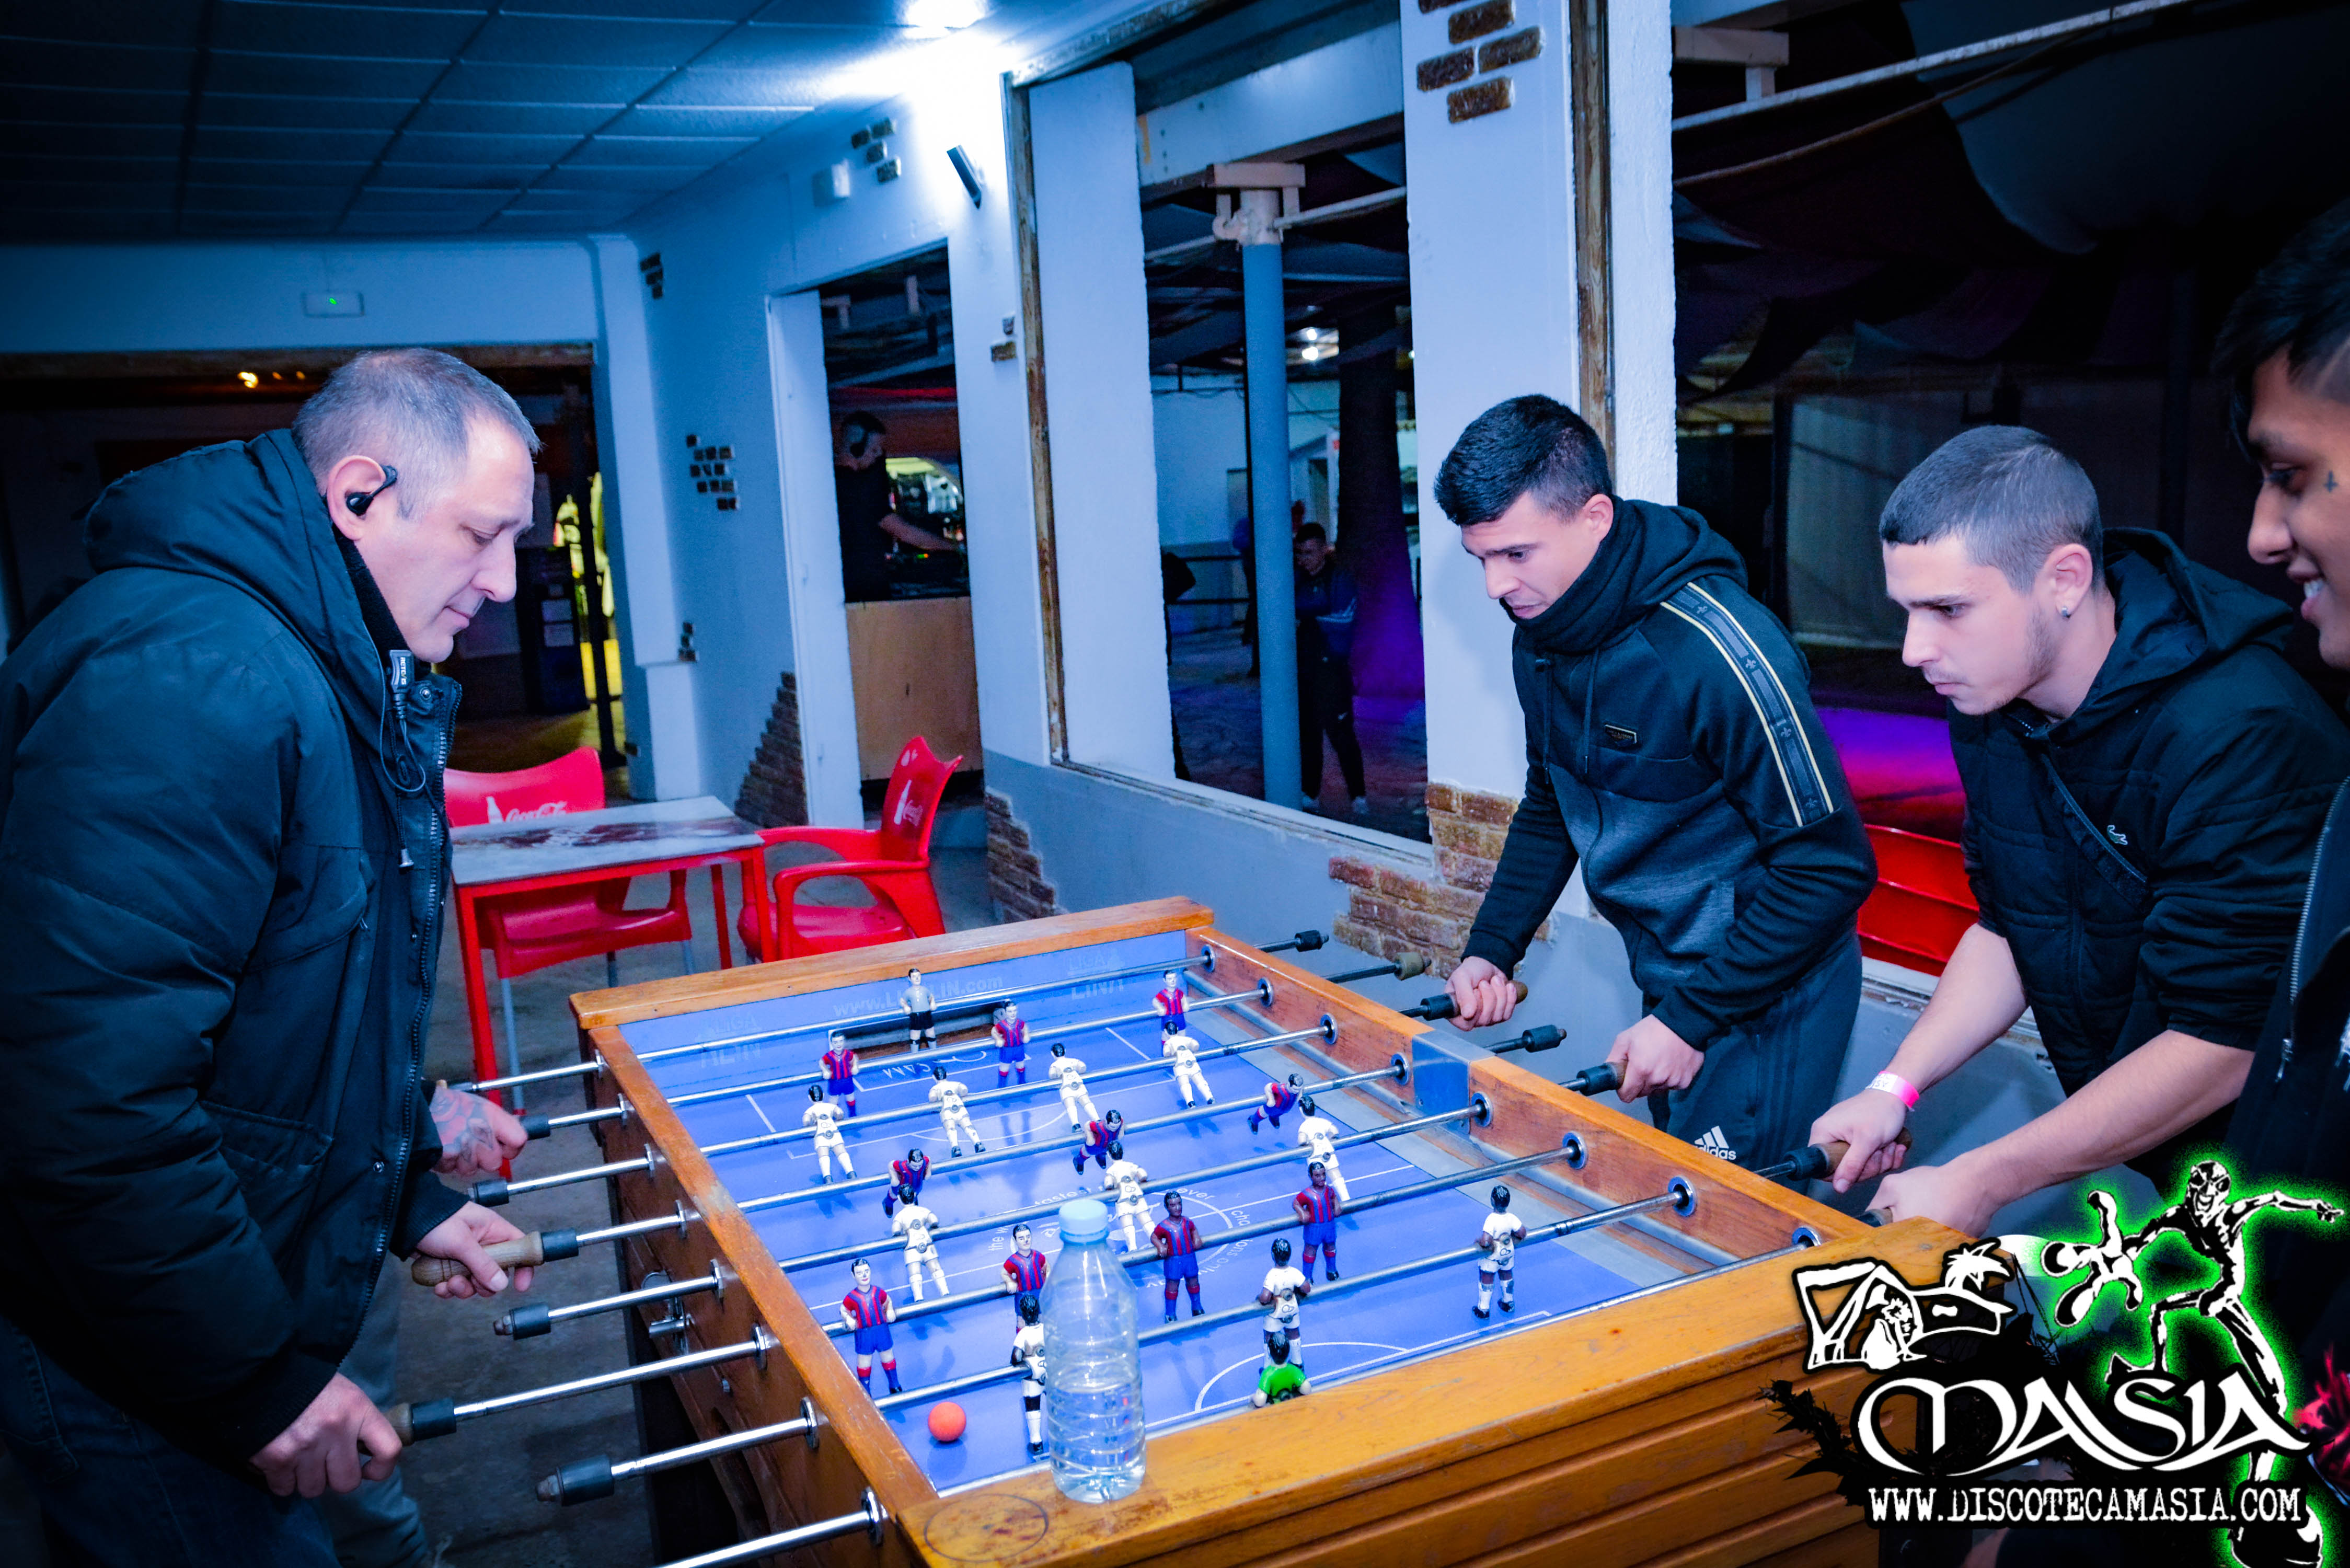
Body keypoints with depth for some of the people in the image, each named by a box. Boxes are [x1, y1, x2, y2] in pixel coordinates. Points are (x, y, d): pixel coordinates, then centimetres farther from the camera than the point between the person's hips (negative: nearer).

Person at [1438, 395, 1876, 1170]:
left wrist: (1693, 1018, -20)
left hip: (1764, 991, -7)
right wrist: (1490, 950, 5)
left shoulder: (1716, 650, -27)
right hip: (1666, 975, 8)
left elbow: (1833, 866, -22)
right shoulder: (1540, 636, -1)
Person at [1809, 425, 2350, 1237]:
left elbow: (2221, 1048, -26)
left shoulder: (2245, 737, -26)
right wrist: (1895, 1088, -2)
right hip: (2113, 1140, 6)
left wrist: (1980, 1184, -25)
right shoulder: (1993, 699, -2)